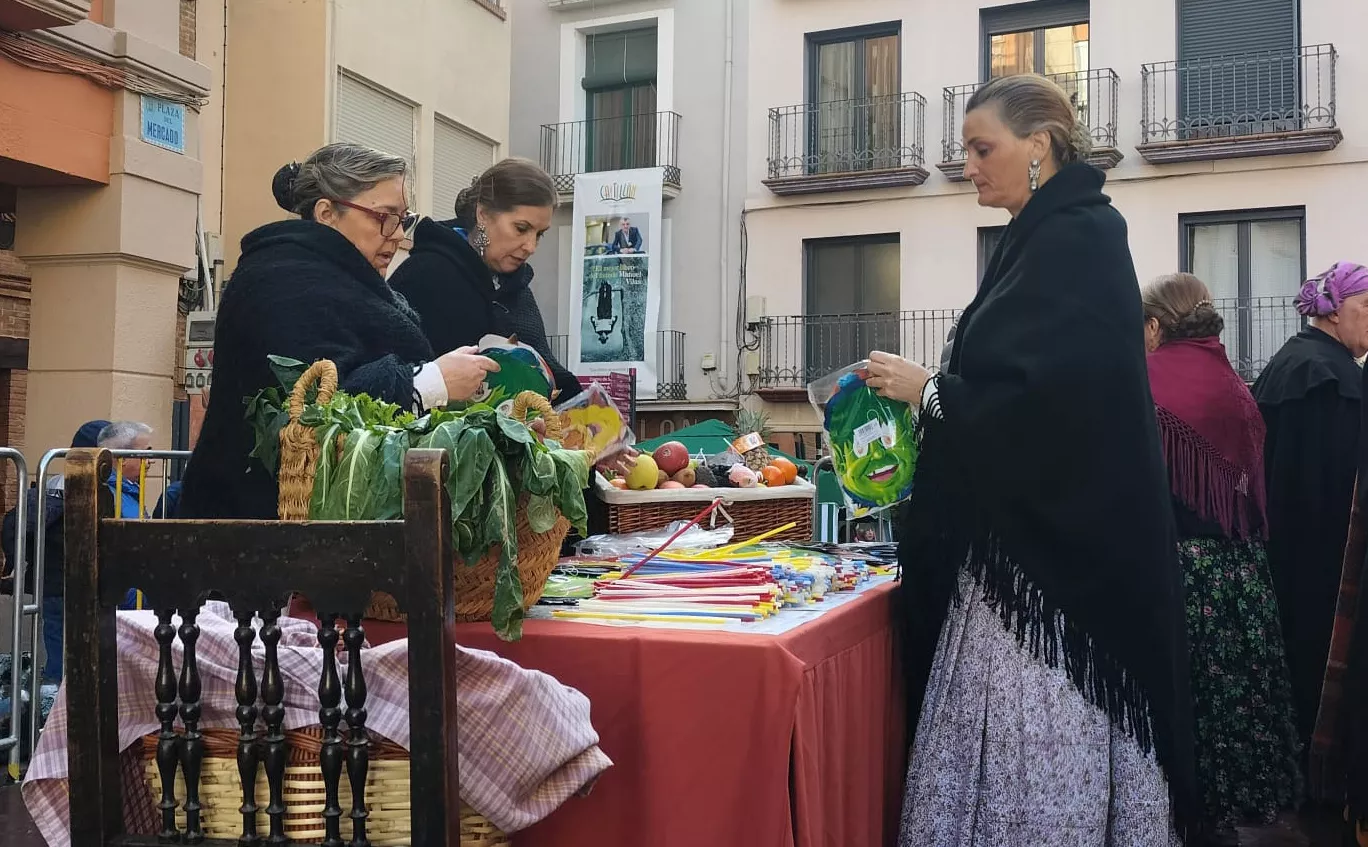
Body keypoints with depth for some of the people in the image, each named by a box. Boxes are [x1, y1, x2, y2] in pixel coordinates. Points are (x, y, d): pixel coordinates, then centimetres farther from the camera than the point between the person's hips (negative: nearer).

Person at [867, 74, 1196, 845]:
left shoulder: (1077, 239, -13)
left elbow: (1055, 395, -23)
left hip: (1061, 543, -9)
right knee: (1017, 733, 11)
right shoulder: (1051, 237, 16)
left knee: (1044, 744, -2)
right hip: (1034, 532, 9)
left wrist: (928, 390, -12)